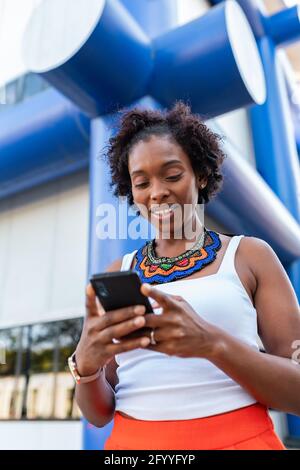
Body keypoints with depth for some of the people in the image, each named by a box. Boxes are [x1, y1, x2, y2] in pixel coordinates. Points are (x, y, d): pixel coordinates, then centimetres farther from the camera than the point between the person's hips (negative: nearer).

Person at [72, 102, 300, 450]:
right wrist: (86, 363, -19)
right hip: (134, 441, 2)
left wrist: (213, 343, -24)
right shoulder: (117, 274, 2)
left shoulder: (250, 255, -3)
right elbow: (99, 413, 3)